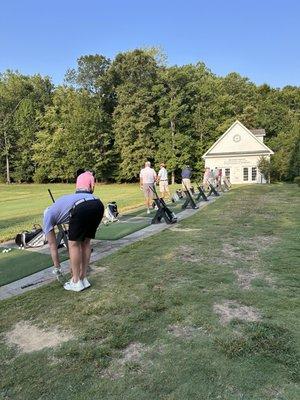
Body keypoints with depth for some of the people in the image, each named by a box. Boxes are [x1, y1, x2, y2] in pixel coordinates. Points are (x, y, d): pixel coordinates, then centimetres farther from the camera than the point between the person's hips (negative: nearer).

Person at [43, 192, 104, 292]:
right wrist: (74, 263, 49)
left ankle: (76, 282, 21)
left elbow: (52, 245, 29)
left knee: (74, 244, 12)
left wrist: (57, 268, 41)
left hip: (82, 208, -7)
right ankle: (83, 279, 30)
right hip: (98, 204, 7)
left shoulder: (48, 215, 27)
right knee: (85, 243, 22)